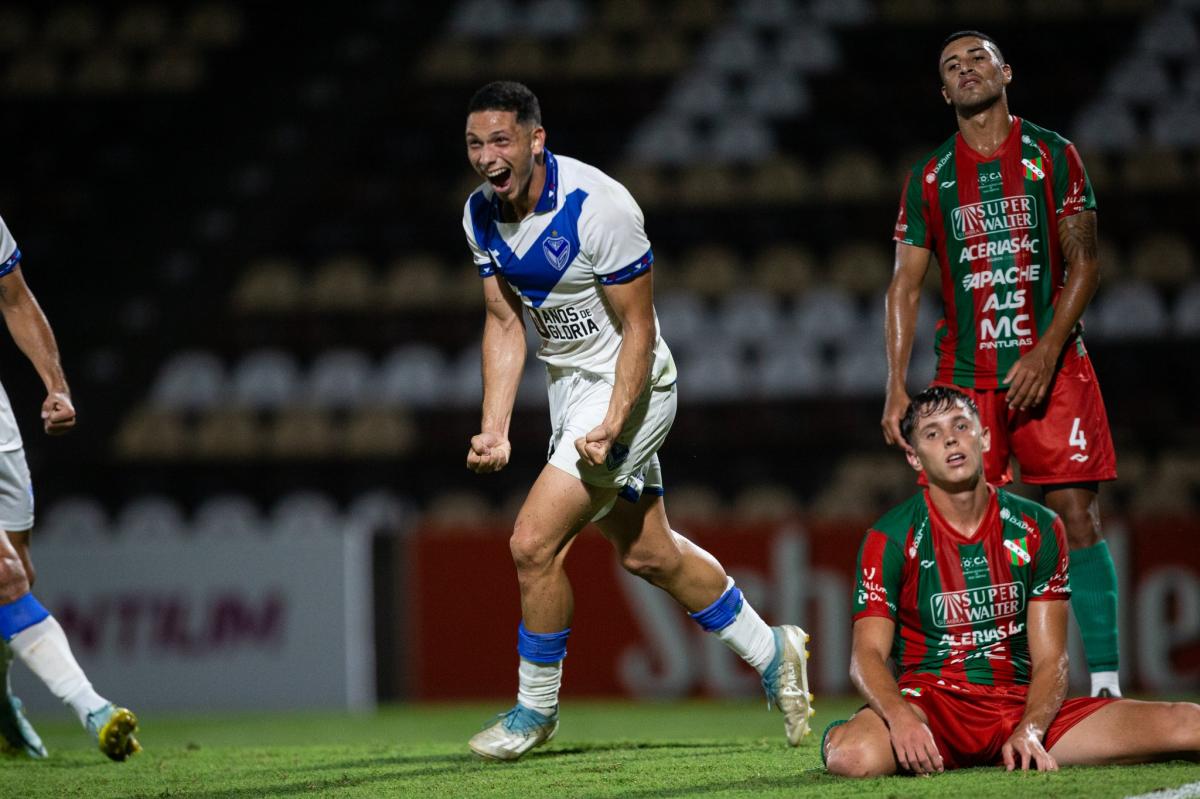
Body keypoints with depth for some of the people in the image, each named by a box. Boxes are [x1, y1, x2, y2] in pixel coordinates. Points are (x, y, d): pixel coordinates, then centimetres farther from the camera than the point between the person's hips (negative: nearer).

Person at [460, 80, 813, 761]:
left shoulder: (599, 207, -26)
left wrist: (612, 426, -28)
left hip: (629, 387, -8)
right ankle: (772, 653, 35)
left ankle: (536, 709, 5)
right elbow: (505, 322, 5)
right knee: (648, 554, 17)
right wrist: (495, 428, -5)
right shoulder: (482, 214, -4)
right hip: (569, 387, 8)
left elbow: (639, 328, -20)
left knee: (534, 543, -14)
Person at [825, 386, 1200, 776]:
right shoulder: (890, 539, -3)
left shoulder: (1038, 528, 5)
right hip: (932, 704, -3)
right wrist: (900, 717, -32)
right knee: (852, 756, -40)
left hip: (1021, 705, 3)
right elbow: (868, 653, -9)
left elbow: (1049, 659, 2)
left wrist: (1029, 731, -19)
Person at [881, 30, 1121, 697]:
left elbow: (1085, 263, 0)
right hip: (965, 378, 2)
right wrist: (896, 387, 1)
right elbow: (906, 285, 10)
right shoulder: (929, 179, 10)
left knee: (1078, 517, -9)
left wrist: (1046, 353, -12)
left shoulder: (1053, 156, 4)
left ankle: (1106, 685, -8)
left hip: (1052, 367, -2)